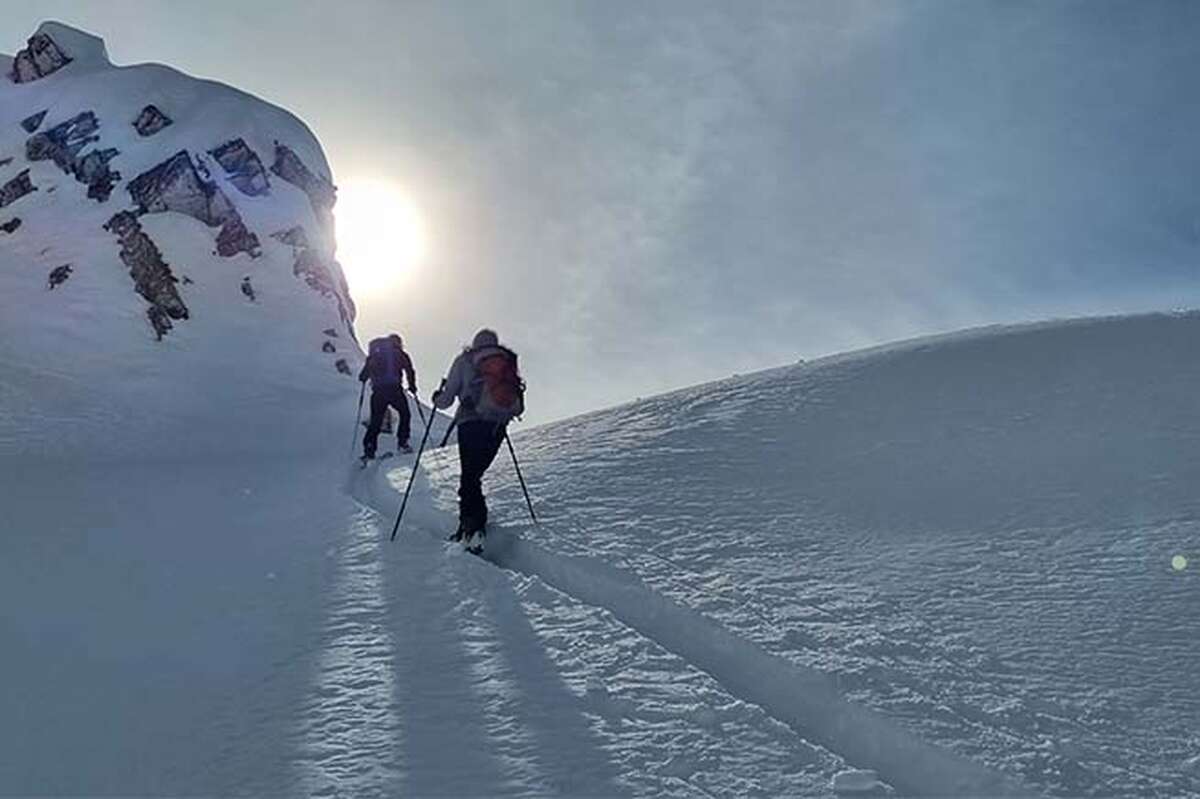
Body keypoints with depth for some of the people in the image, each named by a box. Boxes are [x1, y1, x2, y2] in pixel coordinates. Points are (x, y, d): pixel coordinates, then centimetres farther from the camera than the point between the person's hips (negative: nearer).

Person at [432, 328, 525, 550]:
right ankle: (471, 523, 12)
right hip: (497, 428, 4)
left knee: (469, 476, -3)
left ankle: (474, 526, -18)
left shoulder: (464, 361, 8)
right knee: (475, 473, 16)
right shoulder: (509, 362, 17)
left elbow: (446, 400, 7)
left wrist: (437, 398, 29)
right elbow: (519, 406, 14)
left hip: (471, 424, -4)